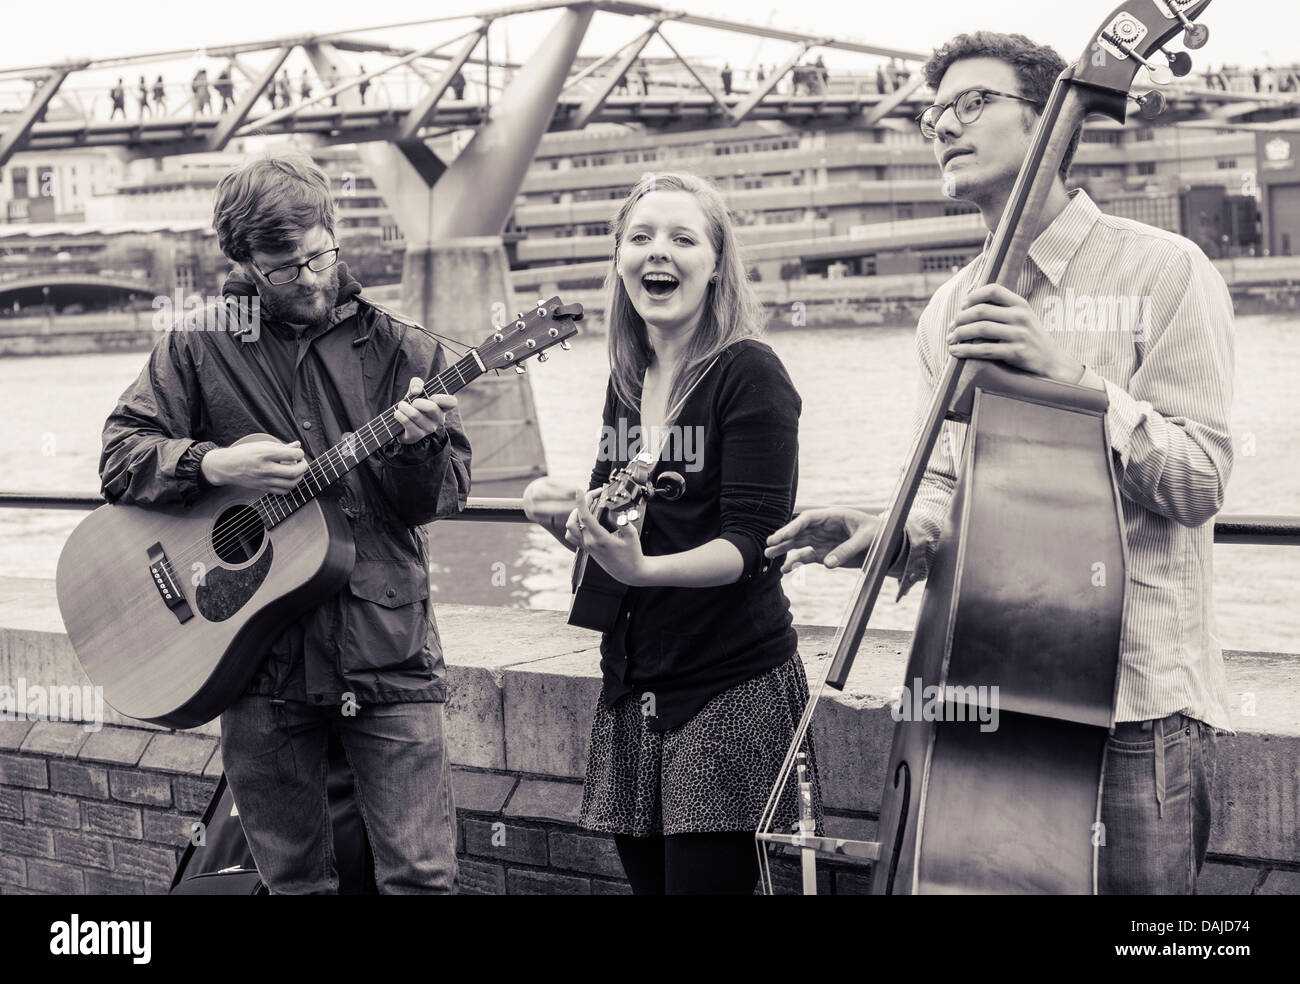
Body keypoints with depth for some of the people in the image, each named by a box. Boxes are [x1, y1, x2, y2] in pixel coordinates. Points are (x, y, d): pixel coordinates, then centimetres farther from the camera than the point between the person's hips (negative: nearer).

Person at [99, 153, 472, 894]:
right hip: (259, 658, 1)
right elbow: (120, 458, 3)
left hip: (385, 649, -1)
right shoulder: (200, 351, 5)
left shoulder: (399, 350, 4)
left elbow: (446, 495, 1)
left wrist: (420, 444, -21)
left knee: (422, 874, -3)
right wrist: (216, 465, -14)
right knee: (294, 879, 11)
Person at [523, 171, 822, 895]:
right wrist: (566, 515, -5)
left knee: (707, 879, -5)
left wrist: (643, 566, -32)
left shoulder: (750, 374, -10)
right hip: (632, 687, 7)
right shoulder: (627, 381, 10)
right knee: (648, 876, 12)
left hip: (730, 688, -7)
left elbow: (751, 540, -17)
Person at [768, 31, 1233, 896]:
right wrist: (899, 537, -3)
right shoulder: (949, 313, 13)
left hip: (1136, 702, -5)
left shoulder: (1162, 271, -4)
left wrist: (1070, 375, -20)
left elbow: (1200, 481, -10)